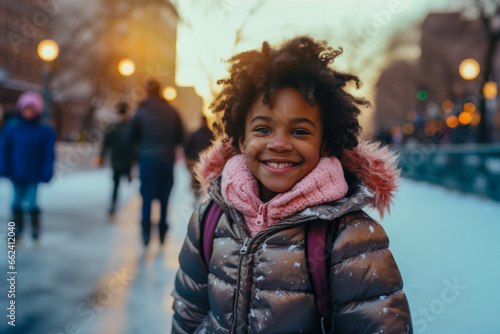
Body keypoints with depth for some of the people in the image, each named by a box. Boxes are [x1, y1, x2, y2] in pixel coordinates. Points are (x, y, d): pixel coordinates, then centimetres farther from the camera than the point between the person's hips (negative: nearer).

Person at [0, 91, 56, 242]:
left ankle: (35, 227, 23)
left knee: (32, 202, -1)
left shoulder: (45, 130, -7)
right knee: (17, 201, 11)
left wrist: (46, 173, -9)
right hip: (16, 174, 2)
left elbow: (49, 154, -4)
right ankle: (18, 227, 28)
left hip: (34, 174, -2)